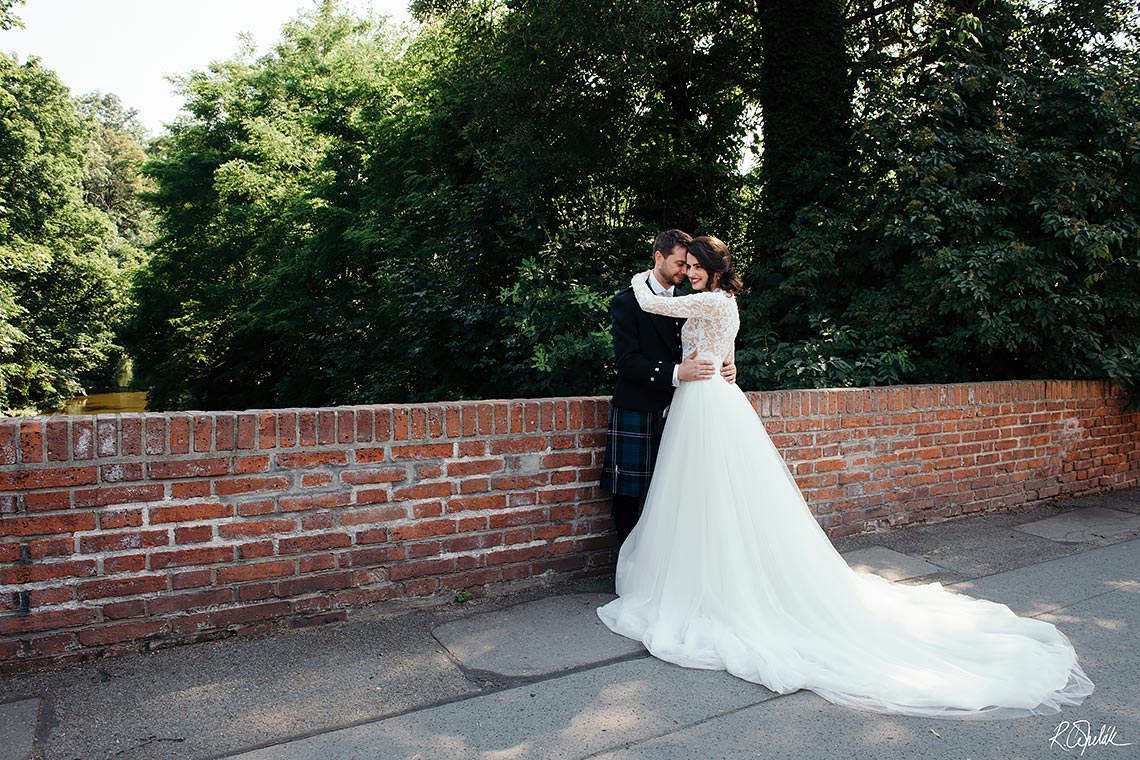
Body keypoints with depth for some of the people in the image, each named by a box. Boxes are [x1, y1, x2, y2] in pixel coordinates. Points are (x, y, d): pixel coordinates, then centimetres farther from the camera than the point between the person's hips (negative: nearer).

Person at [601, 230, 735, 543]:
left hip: (673, 412, 4)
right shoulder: (627, 303, -5)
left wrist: (725, 368, -8)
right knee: (628, 494, 3)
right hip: (635, 414, -4)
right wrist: (677, 372, -27)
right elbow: (627, 362, -15)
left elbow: (699, 352, 14)